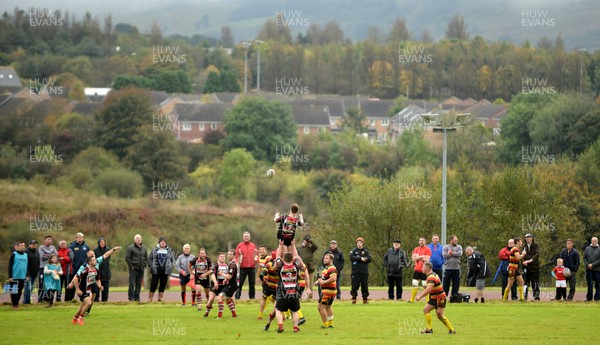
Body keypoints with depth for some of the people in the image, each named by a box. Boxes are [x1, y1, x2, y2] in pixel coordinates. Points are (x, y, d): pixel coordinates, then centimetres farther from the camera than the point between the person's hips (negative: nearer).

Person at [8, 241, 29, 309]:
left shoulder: (26, 255, 12)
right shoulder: (14, 254, -4)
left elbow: (27, 266, 17)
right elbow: (10, 266, -6)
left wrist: (27, 276, 9)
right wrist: (10, 277, -12)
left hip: (22, 277, 5)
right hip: (15, 277, -5)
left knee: (20, 291, 7)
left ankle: (17, 304, 16)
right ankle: (14, 305, 7)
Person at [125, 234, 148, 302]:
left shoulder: (144, 248, 13)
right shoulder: (130, 248, -4)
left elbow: (146, 257, 22)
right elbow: (127, 258, -6)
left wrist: (145, 265, 9)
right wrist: (131, 266, -10)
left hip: (141, 269, 5)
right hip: (133, 269, -5)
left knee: (139, 284, 6)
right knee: (132, 284, -7)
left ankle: (137, 297, 10)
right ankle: (131, 298, -4)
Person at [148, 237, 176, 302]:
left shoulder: (169, 250, 10)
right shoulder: (155, 250, 6)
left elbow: (173, 260, 16)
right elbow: (149, 259, 9)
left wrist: (171, 266, 3)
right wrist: (151, 266, -4)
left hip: (165, 270, 2)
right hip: (156, 271, -2)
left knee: (163, 284, 4)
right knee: (154, 284, -5)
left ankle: (160, 297, 12)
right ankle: (150, 297, -1)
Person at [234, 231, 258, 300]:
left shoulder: (253, 245, 12)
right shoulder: (239, 245, 4)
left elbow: (257, 254, 16)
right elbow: (236, 256, 2)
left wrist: (256, 258, -5)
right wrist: (237, 263, -12)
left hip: (252, 267, 3)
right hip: (242, 268, -3)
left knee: (252, 283, 6)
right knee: (240, 283, -4)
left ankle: (252, 297, 12)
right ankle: (237, 297, -2)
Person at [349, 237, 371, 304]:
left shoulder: (366, 251, 11)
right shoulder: (353, 251, 9)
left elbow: (369, 259, -5)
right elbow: (352, 258, -10)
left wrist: (359, 258, -14)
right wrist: (361, 258, -17)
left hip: (364, 272, 1)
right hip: (356, 272, -1)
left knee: (365, 286, 1)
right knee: (354, 286, -3)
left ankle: (365, 299, 8)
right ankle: (354, 299, 4)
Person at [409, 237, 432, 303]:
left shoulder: (427, 249, -3)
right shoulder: (416, 249, 11)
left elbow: (426, 260, -12)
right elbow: (413, 258, 0)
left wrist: (418, 257, -8)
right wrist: (421, 256, -12)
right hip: (417, 270, 4)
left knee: (425, 285, -4)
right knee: (414, 285, 5)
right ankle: (412, 299, 11)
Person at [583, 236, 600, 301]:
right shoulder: (587, 249, 9)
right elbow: (584, 258, 8)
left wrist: (593, 264, -15)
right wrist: (588, 265, -8)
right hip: (588, 269, 2)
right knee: (589, 284, 3)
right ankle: (589, 298, 7)